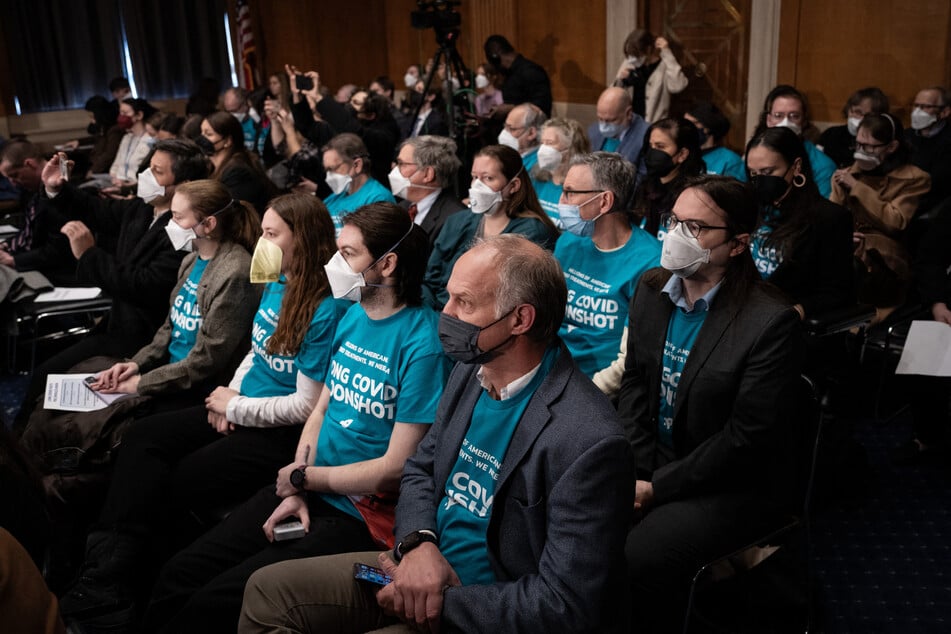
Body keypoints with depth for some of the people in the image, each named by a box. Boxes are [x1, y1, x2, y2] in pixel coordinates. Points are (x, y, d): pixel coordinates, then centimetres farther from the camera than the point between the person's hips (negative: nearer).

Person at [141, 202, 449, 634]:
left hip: (359, 516, -7)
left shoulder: (422, 344, -19)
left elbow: (396, 467, -17)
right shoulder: (352, 317, 6)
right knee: (180, 576, -1)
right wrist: (294, 492, -1)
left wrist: (302, 477, -7)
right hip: (310, 492, 7)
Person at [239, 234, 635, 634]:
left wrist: (442, 601, -19)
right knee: (268, 590, 3)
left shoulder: (589, 443, -27)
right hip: (422, 566, 7)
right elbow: (420, 469, 10)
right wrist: (419, 542, -11)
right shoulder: (470, 370, -2)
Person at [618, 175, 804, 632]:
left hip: (730, 486, -6)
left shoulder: (772, 323, -20)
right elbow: (634, 382, 7)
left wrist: (657, 487, -16)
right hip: (649, 462, 6)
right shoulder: (651, 289, 0)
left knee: (635, 560, -26)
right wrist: (637, 468, -6)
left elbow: (746, 438, -18)